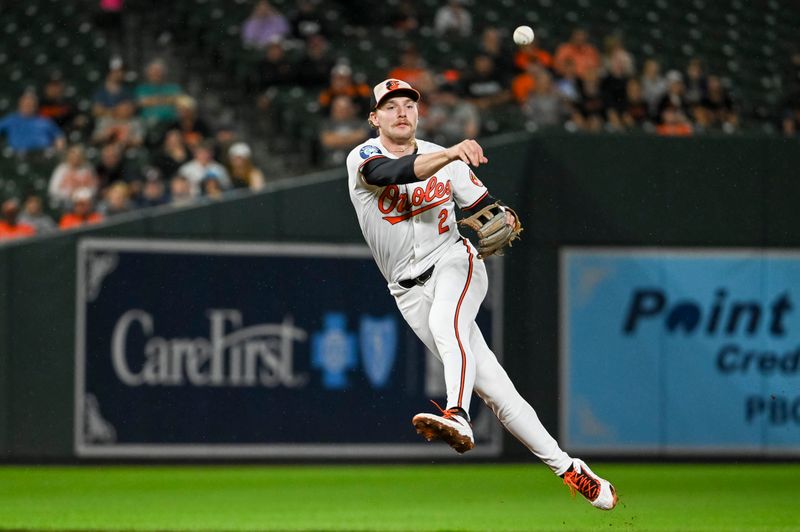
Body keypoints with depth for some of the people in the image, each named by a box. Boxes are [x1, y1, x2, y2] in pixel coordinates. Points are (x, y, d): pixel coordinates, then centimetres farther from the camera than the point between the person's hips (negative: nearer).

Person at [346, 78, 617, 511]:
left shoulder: (449, 161, 6)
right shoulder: (363, 158, -4)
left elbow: (484, 206, 11)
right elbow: (398, 172, -26)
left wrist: (504, 220, -14)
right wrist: (450, 153, -43)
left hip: (453, 263, 0)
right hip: (410, 290, 0)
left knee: (446, 322, -36)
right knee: (489, 383, -5)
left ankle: (457, 419, -59)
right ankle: (565, 467, 0)